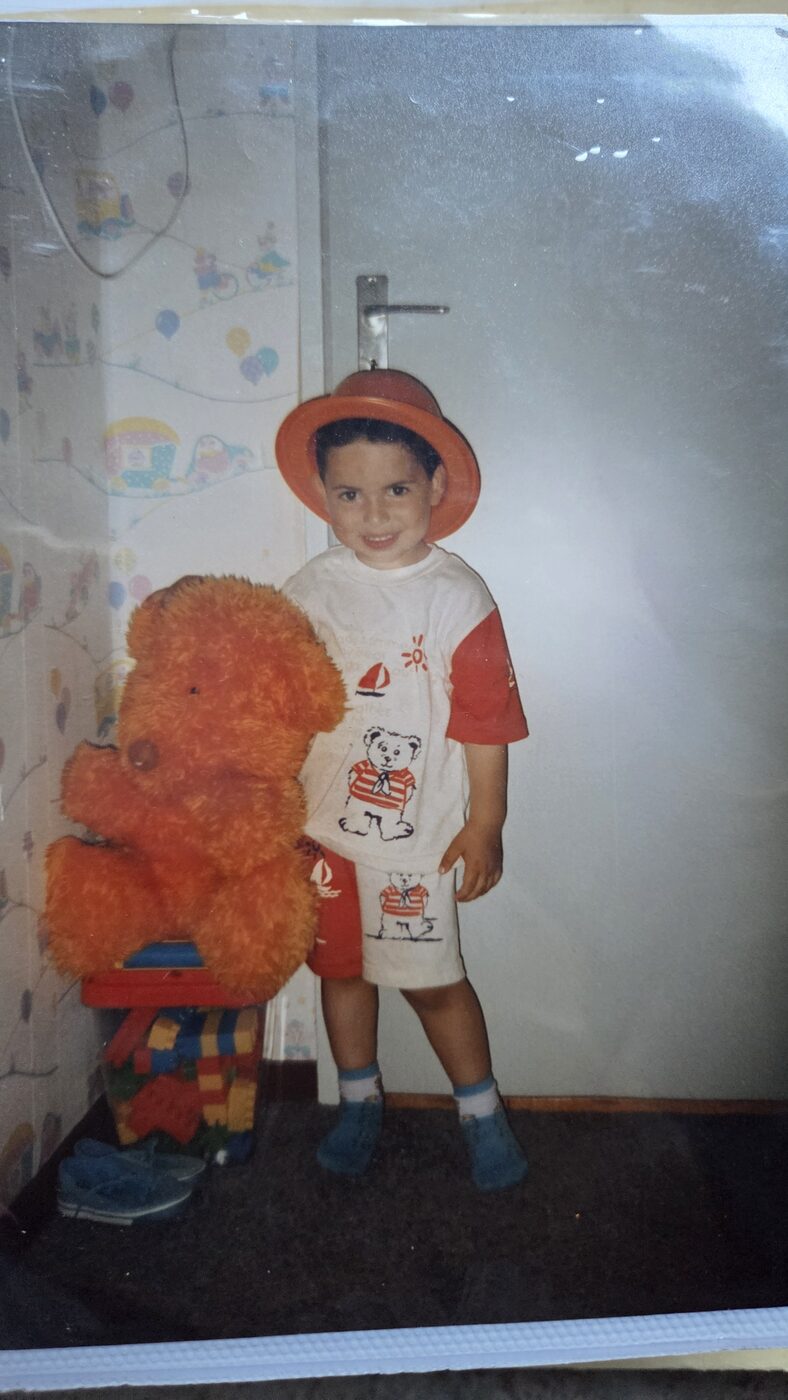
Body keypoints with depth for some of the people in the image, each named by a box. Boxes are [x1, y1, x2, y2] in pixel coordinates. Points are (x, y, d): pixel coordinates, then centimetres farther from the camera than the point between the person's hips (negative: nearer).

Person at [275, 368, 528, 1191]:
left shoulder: (457, 598, -12)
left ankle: (481, 1110, 29)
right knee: (340, 967, 17)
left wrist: (484, 827, -5)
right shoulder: (308, 591, -2)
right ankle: (359, 1101, 39)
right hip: (321, 828, 4)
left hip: (418, 835, -4)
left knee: (431, 980, 5)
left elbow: (485, 721, -8)